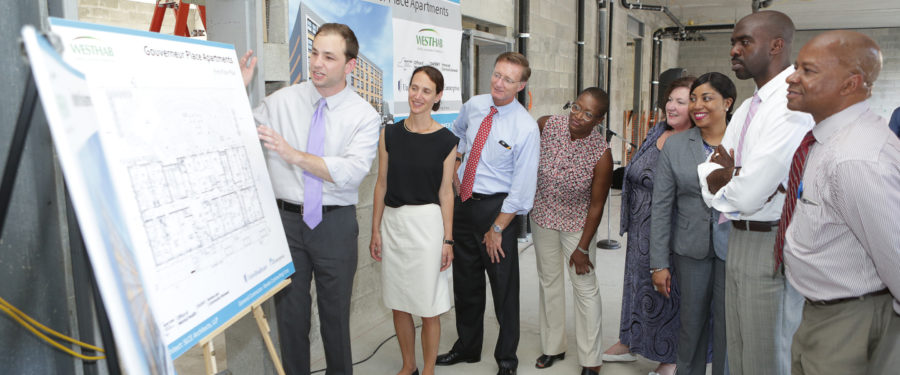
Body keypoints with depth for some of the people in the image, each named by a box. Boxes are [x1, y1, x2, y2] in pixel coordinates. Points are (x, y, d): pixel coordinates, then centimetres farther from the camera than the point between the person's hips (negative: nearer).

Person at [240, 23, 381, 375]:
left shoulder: (364, 116, -5)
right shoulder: (282, 101, 1)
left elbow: (351, 172, -18)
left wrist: (295, 155, -23)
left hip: (335, 224, -1)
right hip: (286, 218, 2)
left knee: (335, 313, 14)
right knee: (289, 311, 12)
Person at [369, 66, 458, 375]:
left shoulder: (446, 140, -3)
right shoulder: (390, 134, 3)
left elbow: (445, 192, -2)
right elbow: (382, 184, 6)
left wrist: (448, 239, -4)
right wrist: (375, 230, 5)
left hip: (427, 223, -3)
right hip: (392, 223, 3)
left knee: (429, 308, 4)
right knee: (399, 303, 13)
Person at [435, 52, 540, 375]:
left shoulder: (526, 128, -16)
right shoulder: (473, 106, 1)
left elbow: (522, 188, -16)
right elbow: (457, 132, 25)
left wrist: (497, 229, -15)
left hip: (496, 208, -5)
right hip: (464, 202, 6)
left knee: (504, 288, 6)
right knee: (466, 283, 17)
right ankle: (467, 348, 37)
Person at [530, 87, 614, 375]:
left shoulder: (601, 154, -24)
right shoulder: (546, 125, -16)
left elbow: (597, 205, -16)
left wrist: (582, 248, -12)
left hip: (576, 222, -4)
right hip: (543, 215, 4)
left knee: (586, 287, 0)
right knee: (549, 281, 14)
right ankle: (553, 347, 31)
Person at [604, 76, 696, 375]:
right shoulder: (657, 132, 7)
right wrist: (629, 220, 16)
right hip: (640, 228, 8)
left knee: (666, 288, 6)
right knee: (636, 280, 19)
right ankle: (630, 341, 39)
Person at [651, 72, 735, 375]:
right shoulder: (675, 146, 1)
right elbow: (661, 207, 0)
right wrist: (659, 264, -3)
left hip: (734, 249, -1)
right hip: (692, 248, 1)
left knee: (728, 326, 6)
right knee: (691, 322, 12)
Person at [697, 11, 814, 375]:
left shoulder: (794, 103, -18)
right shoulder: (746, 108, 12)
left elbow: (748, 195, -24)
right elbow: (707, 174, 8)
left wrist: (723, 175, -3)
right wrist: (736, 177, -13)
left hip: (774, 249, -9)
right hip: (738, 242, 9)